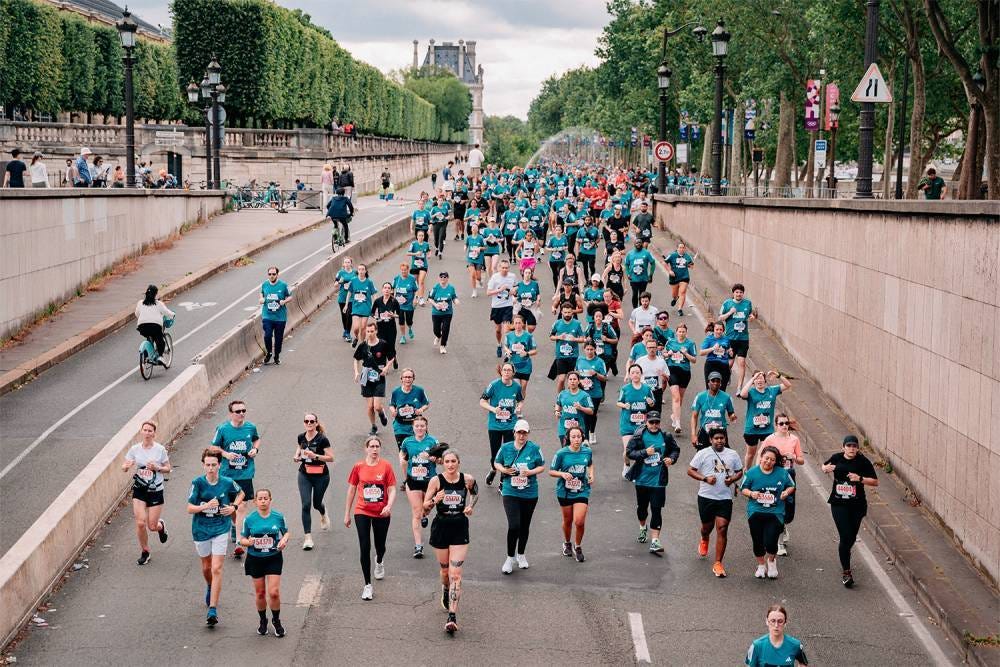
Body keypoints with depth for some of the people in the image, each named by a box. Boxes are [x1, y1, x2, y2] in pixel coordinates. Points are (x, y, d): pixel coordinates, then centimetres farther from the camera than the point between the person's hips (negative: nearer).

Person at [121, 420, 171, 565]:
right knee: (140, 523, -8)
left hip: (155, 491, -1)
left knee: (152, 526, -1)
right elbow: (124, 468, 2)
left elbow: (168, 468, 2)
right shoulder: (135, 449, -2)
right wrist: (127, 466, -21)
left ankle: (161, 526, 38)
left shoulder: (160, 449, -7)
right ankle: (144, 552, 13)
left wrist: (157, 468, -17)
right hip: (139, 490, 1)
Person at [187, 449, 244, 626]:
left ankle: (213, 610, -12)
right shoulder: (198, 483, -11)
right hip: (201, 530, 2)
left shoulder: (227, 483, -9)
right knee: (206, 567, 19)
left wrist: (234, 507, -4)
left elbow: (240, 493, 14)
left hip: (220, 530, -1)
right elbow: (190, 508, -13)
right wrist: (206, 506, -30)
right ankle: (210, 587, 53)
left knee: (216, 569, -12)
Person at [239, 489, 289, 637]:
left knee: (274, 592, -8)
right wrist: (248, 542, -20)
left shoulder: (278, 517, -4)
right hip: (255, 559, 1)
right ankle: (263, 621, 31)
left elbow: (287, 532, 11)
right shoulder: (249, 519, -4)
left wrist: (284, 539, -11)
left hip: (274, 558, -1)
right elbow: (242, 539, 3)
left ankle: (276, 620, 15)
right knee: (260, 593, 8)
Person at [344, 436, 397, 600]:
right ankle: (367, 585, 0)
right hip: (362, 512, 0)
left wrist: (389, 506, -22)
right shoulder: (359, 467, -2)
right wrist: (347, 514, 7)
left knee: (380, 546, 15)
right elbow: (351, 490, 5)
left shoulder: (386, 466, -5)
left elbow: (392, 490, -3)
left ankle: (379, 562, 53)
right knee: (364, 548, -7)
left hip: (382, 513, 0)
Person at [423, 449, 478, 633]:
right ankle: (445, 592, 51)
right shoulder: (436, 480, -9)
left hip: (460, 530, -1)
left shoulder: (468, 479, -5)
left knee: (455, 573, -10)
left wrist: (471, 506, 1)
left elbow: (475, 492, 19)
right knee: (445, 570, 16)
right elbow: (425, 507, -6)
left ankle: (452, 617, -14)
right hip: (441, 528, 1)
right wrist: (435, 500, -26)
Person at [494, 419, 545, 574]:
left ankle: (521, 555, 35)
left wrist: (531, 472, -15)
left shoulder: (534, 449, -4)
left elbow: (542, 467, 4)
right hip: (510, 493, -1)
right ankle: (510, 558, 2)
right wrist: (503, 470, -10)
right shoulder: (506, 448, -1)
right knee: (513, 525, -13)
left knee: (524, 526, 14)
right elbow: (496, 463, 11)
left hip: (529, 493, 1)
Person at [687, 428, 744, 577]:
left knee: (722, 529, -8)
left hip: (725, 498, 1)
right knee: (707, 526, 15)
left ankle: (718, 563, -4)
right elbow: (690, 471, -1)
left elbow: (740, 471, 16)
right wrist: (705, 478, -15)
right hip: (706, 497, 0)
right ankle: (704, 540, 54)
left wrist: (733, 479, -5)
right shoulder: (703, 454, -1)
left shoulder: (733, 455, 6)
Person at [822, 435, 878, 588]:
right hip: (839, 504, 0)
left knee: (851, 537, 14)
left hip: (857, 505, 0)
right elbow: (824, 467, 20)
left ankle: (844, 557, 47)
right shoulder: (837, 458, -1)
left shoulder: (863, 461, -8)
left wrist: (860, 479, -23)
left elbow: (875, 482, -8)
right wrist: (826, 468, -4)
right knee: (845, 536, -12)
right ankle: (846, 572, -6)